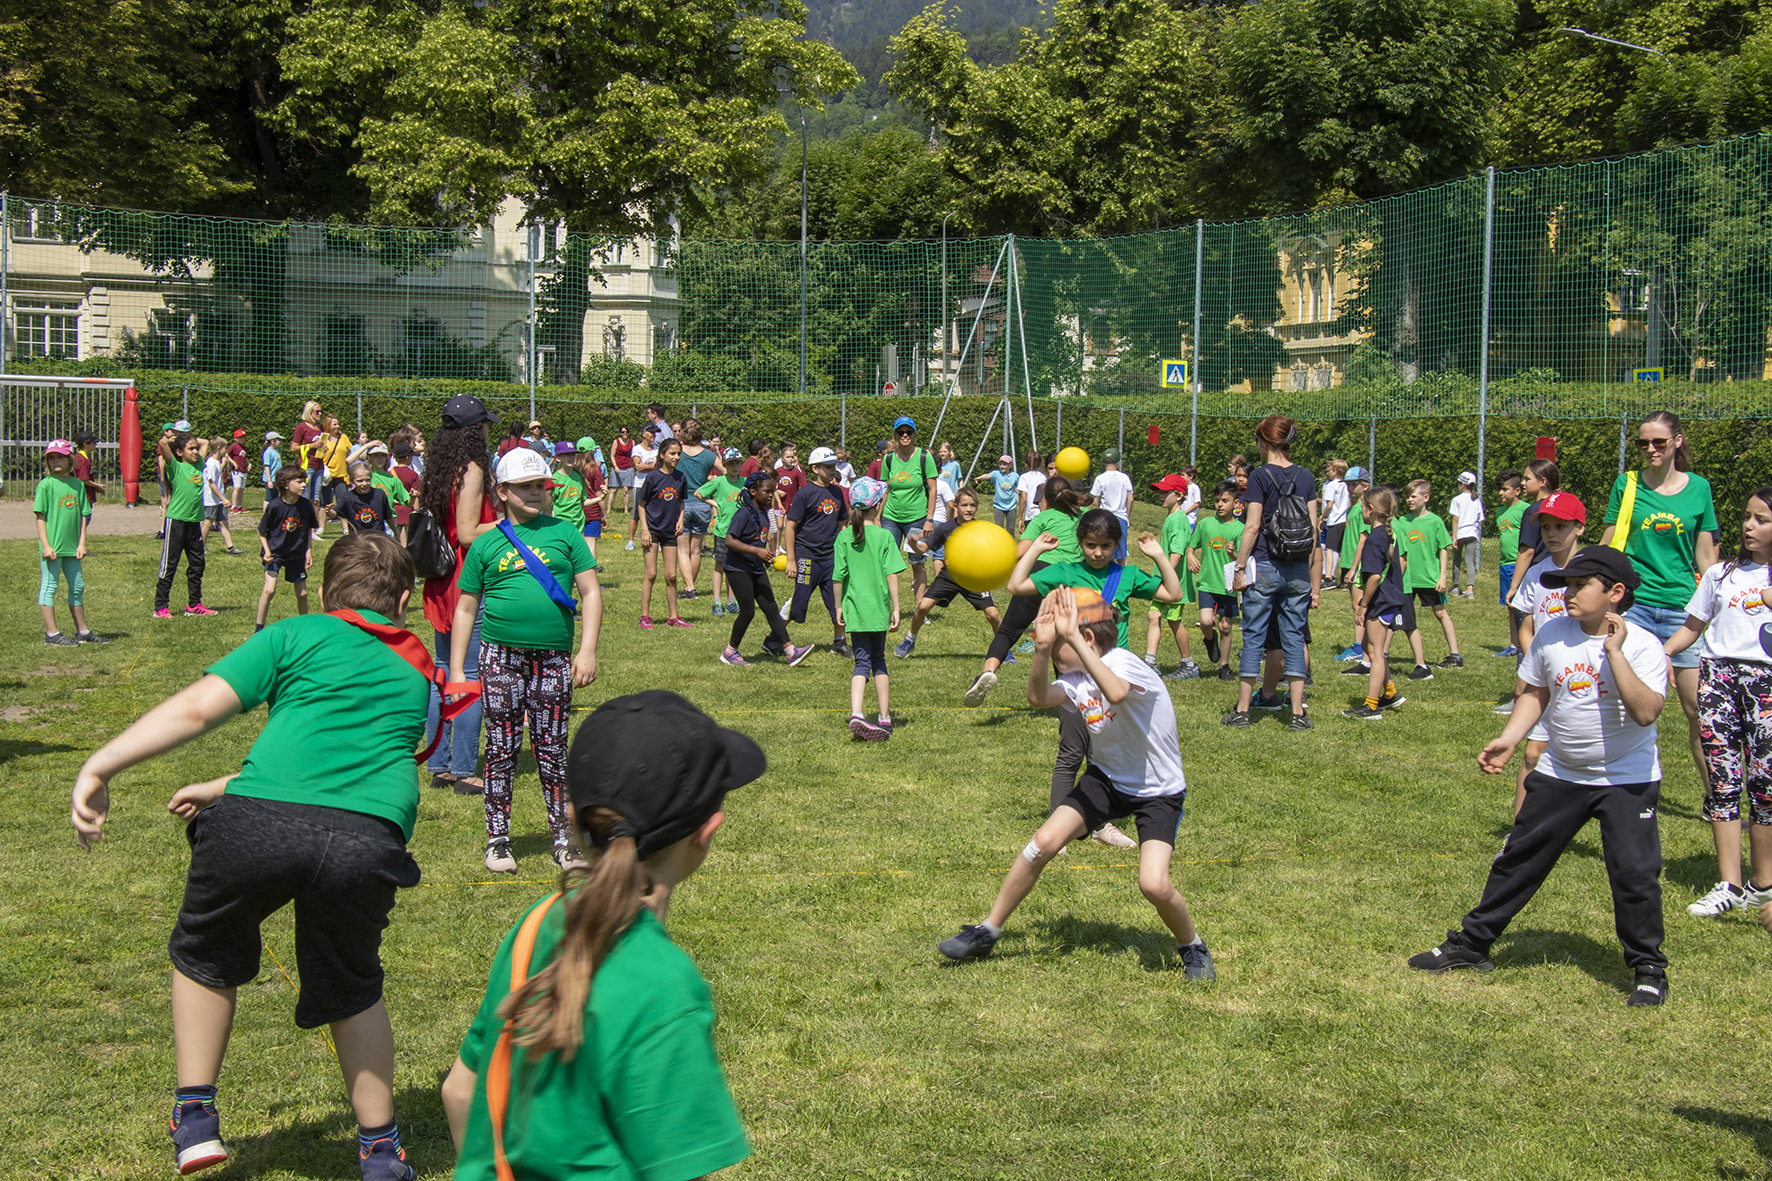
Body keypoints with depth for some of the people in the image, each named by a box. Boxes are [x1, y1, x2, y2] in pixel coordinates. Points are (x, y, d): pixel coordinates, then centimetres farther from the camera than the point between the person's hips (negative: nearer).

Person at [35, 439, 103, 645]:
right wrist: (45, 545, -14)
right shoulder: (46, 485, -6)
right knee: (49, 587, 0)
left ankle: (82, 631, 24)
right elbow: (40, 517, -8)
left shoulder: (78, 485, 8)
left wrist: (82, 543, 4)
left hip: (72, 547, 6)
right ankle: (51, 634, 4)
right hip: (52, 547, -6)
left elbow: (82, 516, 10)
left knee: (78, 587, 13)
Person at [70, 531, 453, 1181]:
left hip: (260, 824, -2)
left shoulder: (300, 635, 17)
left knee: (205, 956, 28)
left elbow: (198, 707, 4)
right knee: (351, 988, 28)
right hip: (369, 835, 2)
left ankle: (196, 1116, 29)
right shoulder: (417, 672, 30)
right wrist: (224, 788, 41)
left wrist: (100, 767, 3)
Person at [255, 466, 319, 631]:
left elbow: (309, 530, 9)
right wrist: (267, 551, -17)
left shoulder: (306, 505, -8)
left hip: (297, 554, 4)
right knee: (269, 590, -16)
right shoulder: (274, 506, -19)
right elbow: (261, 532, -6)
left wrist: (309, 551, 2)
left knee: (302, 594, 8)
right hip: (275, 553, -4)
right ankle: (258, 629, -4)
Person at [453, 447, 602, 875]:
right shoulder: (486, 544, 6)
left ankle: (563, 839, 13)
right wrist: (456, 671, 5)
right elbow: (465, 609, 9)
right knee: (501, 748, 4)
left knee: (552, 749, 5)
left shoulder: (564, 533, 6)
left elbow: (591, 592, 5)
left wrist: (587, 651, -4)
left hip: (553, 659, 0)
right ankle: (497, 839, 14)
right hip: (500, 658, 0)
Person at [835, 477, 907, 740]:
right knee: (879, 661, 14)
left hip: (855, 609, 1)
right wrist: (896, 608, -4)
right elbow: (892, 574, -10)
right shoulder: (884, 536, -7)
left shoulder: (844, 538, -2)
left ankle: (855, 714, -18)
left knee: (862, 662, 3)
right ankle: (884, 717, 17)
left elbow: (838, 578, -1)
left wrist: (839, 607, 10)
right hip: (879, 609, -1)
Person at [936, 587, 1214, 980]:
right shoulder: (1077, 678, -3)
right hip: (1107, 778, 6)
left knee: (1154, 885, -21)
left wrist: (1072, 637, -48)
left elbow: (1116, 693, -47)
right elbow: (1038, 698, -22)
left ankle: (1192, 947, 10)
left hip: (1158, 792, -6)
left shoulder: (1124, 662, -23)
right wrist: (1042, 646, -36)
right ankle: (988, 932, 4)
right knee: (1045, 842, -11)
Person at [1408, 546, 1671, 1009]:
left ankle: (1648, 968, 10)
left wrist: (1614, 651, -31)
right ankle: (1472, 942, 23)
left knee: (1635, 872, -10)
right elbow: (1536, 694, 11)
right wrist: (1507, 740, -2)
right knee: (1519, 859, 10)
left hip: (1627, 780, -4)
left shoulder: (1642, 645, -15)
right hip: (1561, 775, 4)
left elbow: (1646, 712, -29)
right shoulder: (1552, 635, -3)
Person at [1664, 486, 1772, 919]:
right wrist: (1658, 653, 2)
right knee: (1723, 779, -3)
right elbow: (1692, 627, 17)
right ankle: (1729, 885, -2)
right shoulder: (1721, 573, 16)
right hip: (1718, 673, 3)